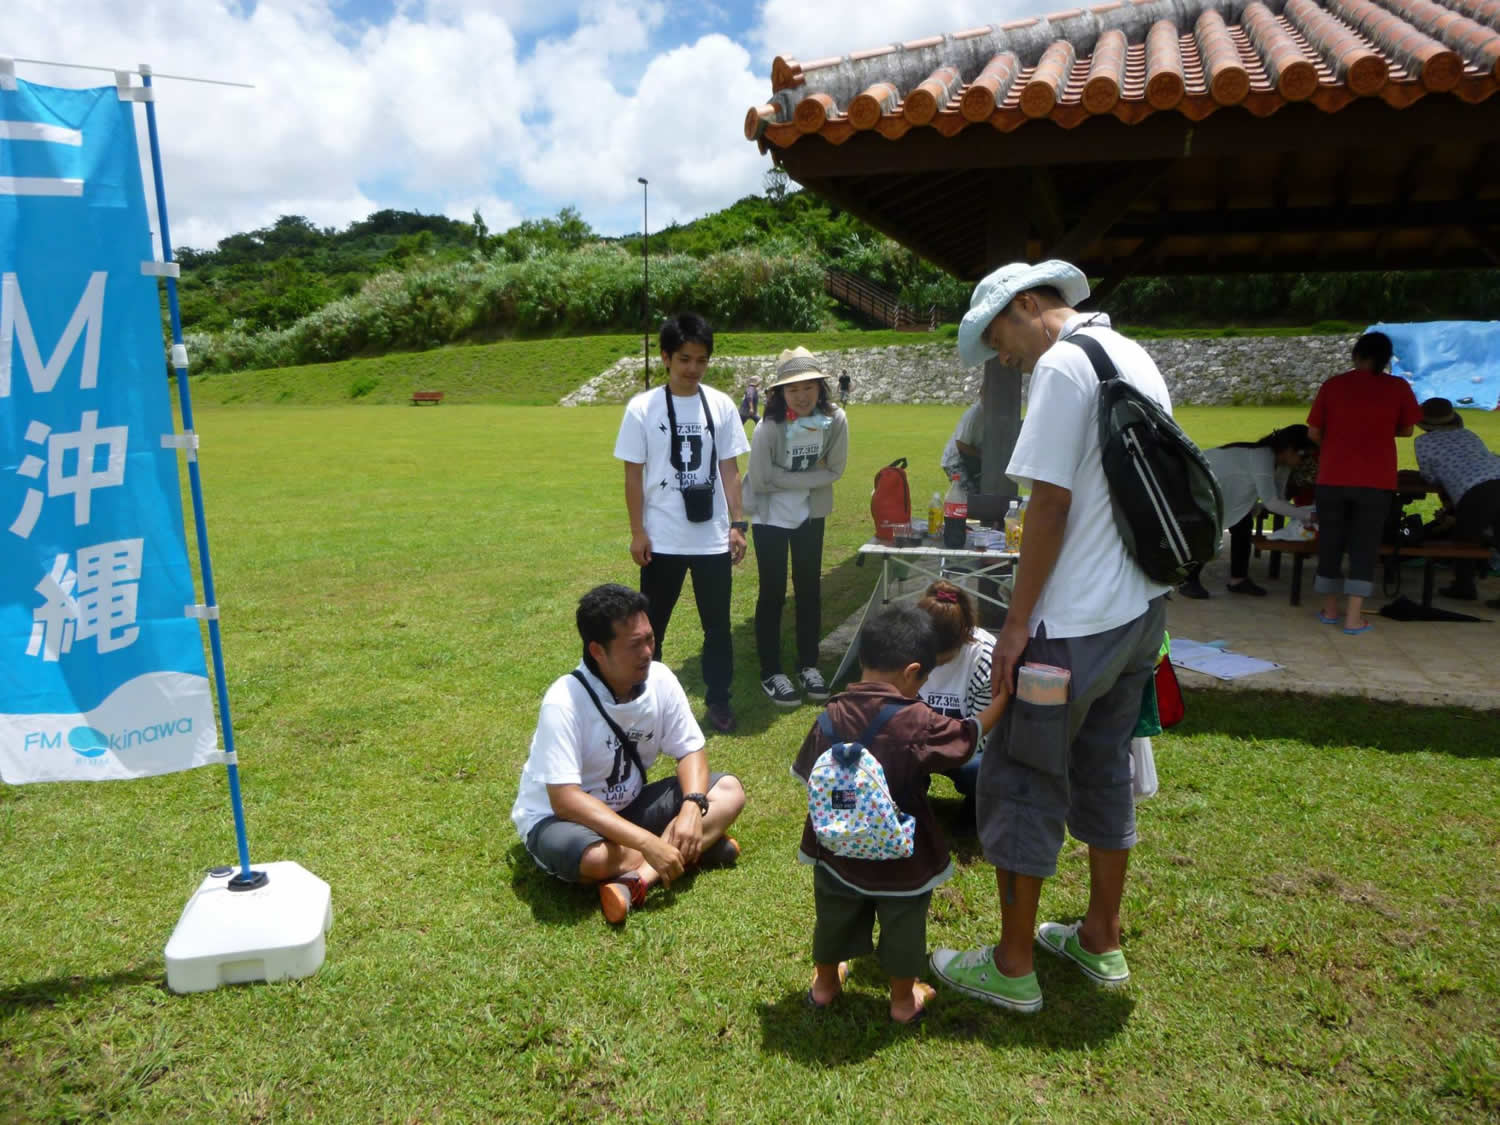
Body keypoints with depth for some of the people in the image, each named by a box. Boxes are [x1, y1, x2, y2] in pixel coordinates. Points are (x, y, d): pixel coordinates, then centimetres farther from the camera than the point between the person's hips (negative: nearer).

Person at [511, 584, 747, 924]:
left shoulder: (659, 679, -12)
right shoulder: (564, 701, -28)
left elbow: (690, 752, -3)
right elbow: (565, 799, -31)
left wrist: (692, 808, -24)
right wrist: (647, 841, -35)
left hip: (628, 806, 6)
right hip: (558, 816, -6)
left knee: (729, 791, -10)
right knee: (594, 858, -40)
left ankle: (635, 879, -24)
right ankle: (694, 850, -13)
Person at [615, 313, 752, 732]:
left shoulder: (721, 405, 1)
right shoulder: (643, 407, -6)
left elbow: (729, 469, 5)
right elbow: (633, 473, -3)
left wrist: (737, 524, 0)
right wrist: (637, 532, -6)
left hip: (713, 537, 2)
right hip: (662, 539, -2)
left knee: (717, 623, 10)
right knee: (651, 623, 11)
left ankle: (718, 699, 25)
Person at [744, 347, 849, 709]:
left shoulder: (835, 420, -16)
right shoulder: (769, 428, -25)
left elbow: (833, 471, -8)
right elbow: (760, 480, -22)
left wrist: (787, 478, -14)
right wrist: (808, 477, -16)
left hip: (810, 515, 4)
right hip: (770, 517, -3)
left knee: (809, 590, 12)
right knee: (773, 593, 3)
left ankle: (809, 666, 26)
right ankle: (771, 673, 14)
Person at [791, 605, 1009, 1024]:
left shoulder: (833, 715, -12)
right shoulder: (917, 723, -24)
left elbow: (809, 774, -2)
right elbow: (971, 735, -9)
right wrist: (1004, 695, 3)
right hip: (900, 857, -3)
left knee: (834, 918, 25)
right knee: (903, 926, 20)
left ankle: (825, 983, 46)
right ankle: (904, 1000, 39)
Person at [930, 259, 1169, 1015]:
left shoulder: (1062, 365, -14)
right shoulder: (1135, 357, 13)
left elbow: (1050, 505, -20)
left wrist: (1016, 625, -15)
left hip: (1076, 622, -9)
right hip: (1141, 610, 9)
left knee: (1021, 781, 2)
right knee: (1104, 770, 19)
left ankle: (1012, 968, 14)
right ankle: (1102, 942, 33)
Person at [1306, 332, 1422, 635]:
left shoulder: (1332, 385, 2)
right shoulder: (1399, 387, 1)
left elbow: (1313, 433, 3)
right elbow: (1406, 430, 11)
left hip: (1332, 477, 1)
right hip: (1375, 479, -1)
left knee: (1331, 541, 12)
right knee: (1364, 545, 2)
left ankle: (1330, 609, 20)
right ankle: (1354, 618, -3)